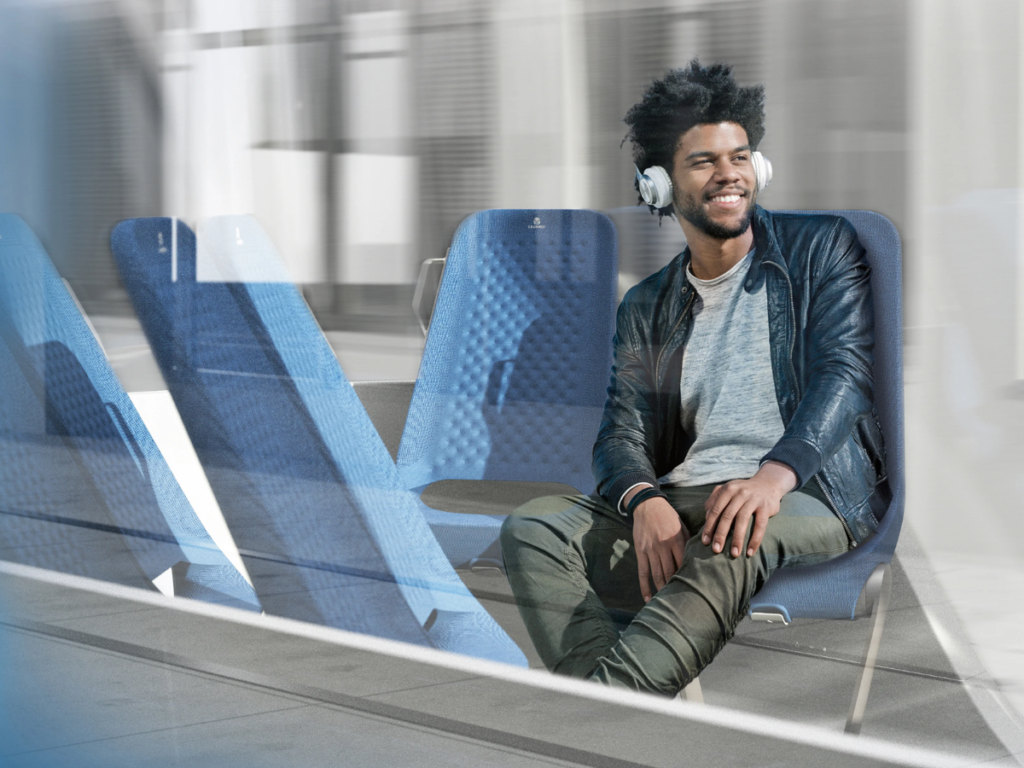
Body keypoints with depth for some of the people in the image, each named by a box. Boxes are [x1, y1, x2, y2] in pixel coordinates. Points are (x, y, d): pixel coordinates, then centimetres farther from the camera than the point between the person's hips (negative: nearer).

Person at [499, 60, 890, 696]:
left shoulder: (822, 249, 11)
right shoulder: (646, 309, 21)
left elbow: (845, 372, -4)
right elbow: (621, 435, 11)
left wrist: (774, 475, -25)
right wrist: (644, 500, -16)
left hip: (806, 496, -4)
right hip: (679, 504, 4)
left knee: (741, 535, -40)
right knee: (534, 528, -22)